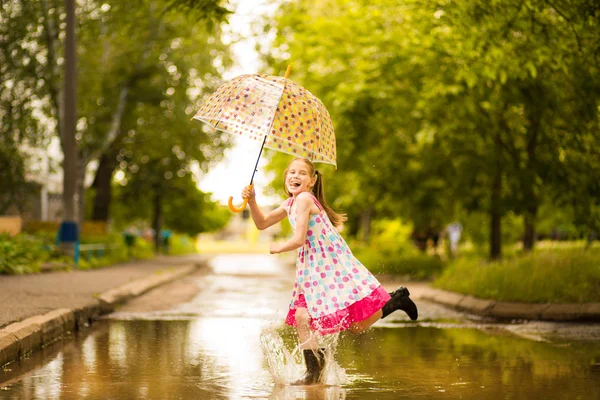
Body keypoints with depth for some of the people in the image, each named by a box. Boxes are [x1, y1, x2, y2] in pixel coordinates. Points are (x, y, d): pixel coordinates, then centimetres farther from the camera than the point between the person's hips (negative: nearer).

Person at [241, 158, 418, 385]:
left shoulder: (303, 199, -17)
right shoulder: (290, 203, 11)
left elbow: (299, 239, -22)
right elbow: (262, 224, 20)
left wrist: (278, 248, -3)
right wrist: (252, 201, 5)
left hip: (334, 266, -9)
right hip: (313, 270, 9)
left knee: (358, 326, -4)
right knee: (301, 317, -2)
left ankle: (396, 299, 18)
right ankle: (313, 371, 10)